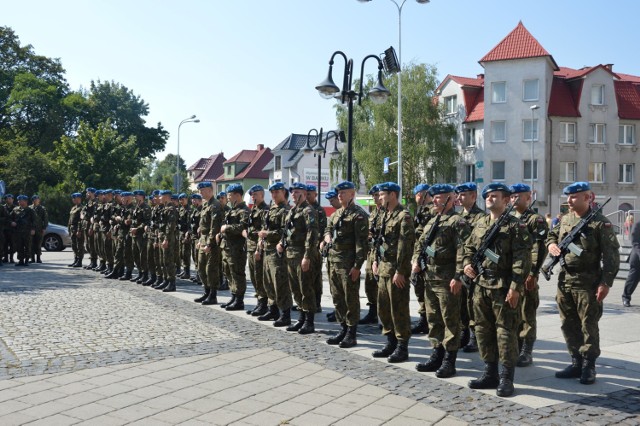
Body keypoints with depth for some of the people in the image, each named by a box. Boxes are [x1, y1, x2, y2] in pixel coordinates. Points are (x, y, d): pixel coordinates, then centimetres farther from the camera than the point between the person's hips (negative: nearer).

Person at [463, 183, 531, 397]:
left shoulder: (515, 226, -7)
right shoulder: (480, 224, 13)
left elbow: (522, 259, -13)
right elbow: (469, 248, 24)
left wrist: (515, 287, -19)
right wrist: (467, 263, 3)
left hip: (504, 288, -7)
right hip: (481, 285, 7)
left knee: (506, 332, -2)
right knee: (483, 330, 12)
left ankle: (506, 378, 6)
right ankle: (490, 373, 23)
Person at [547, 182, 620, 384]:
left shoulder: (600, 223, -9)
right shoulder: (564, 220, 10)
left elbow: (611, 255, -11)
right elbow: (552, 235, 28)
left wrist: (606, 282, -17)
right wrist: (551, 244, 4)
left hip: (588, 283, -6)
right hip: (564, 281, 7)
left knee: (588, 326, 1)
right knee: (569, 325, 12)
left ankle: (588, 366, 12)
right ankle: (576, 363, 23)